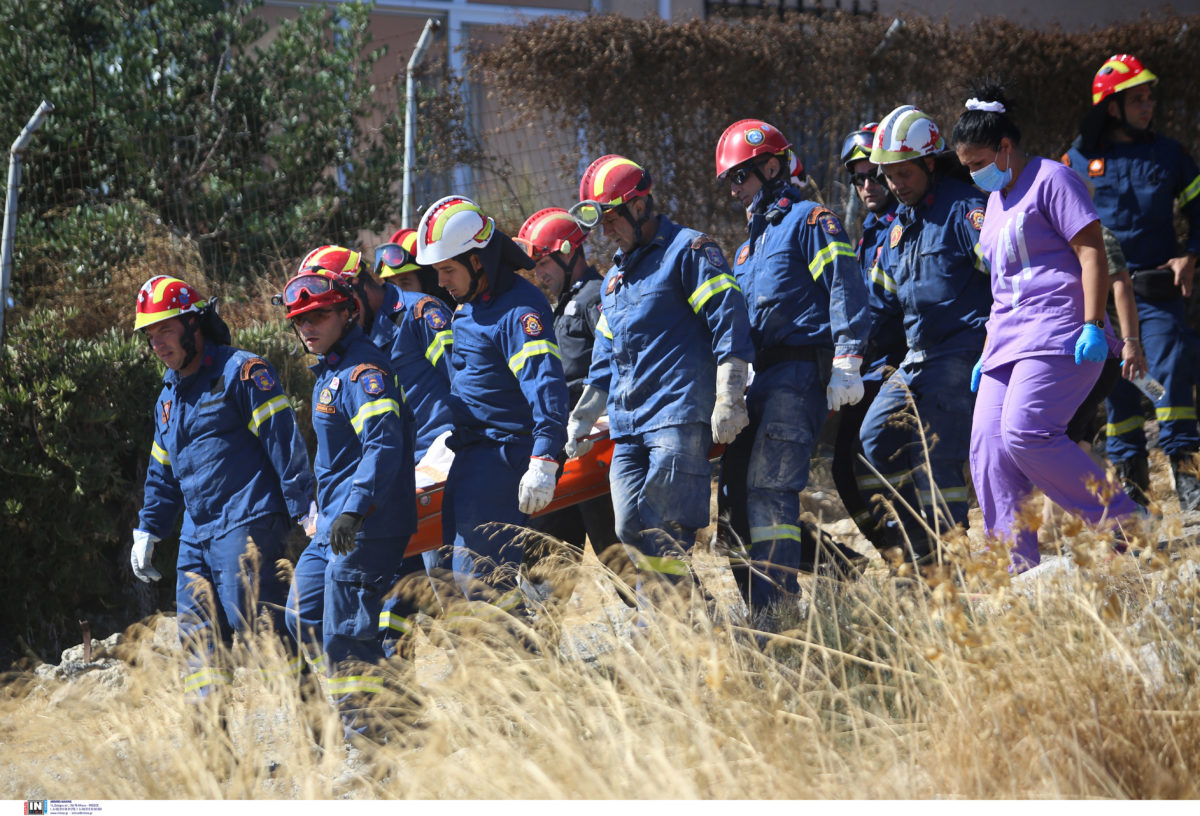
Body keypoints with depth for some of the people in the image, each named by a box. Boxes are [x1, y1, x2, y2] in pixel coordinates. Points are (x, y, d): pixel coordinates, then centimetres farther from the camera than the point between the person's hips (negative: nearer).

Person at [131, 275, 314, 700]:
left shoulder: (241, 372, -4)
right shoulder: (169, 398, 22)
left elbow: (282, 439, -10)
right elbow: (162, 472, 31)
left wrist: (304, 508, -15)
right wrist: (147, 531, 26)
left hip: (246, 525, -8)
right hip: (197, 534, 8)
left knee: (256, 630, -14)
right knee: (197, 635, 2)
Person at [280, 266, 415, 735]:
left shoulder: (364, 371, -15)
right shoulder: (328, 371, 17)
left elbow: (384, 445, -26)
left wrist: (354, 508, -34)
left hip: (366, 526, -11)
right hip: (332, 525, 11)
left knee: (346, 634, -8)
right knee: (304, 615, 15)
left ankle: (368, 734, -2)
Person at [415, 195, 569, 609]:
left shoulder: (520, 307, -15)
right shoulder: (467, 307, 16)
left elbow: (545, 385, -25)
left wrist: (544, 460, -34)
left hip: (502, 457, -10)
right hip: (467, 457, 10)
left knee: (479, 576, -16)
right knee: (456, 573, 9)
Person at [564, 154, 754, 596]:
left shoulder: (689, 251, 0)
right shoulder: (616, 276, 25)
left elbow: (728, 322, -9)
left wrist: (728, 400, -15)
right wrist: (582, 418, 27)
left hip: (679, 415, -8)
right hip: (628, 427, 8)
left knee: (666, 534, -14)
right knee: (632, 532, -2)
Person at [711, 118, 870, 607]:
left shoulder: (808, 220, 1)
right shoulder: (748, 248, 28)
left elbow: (844, 288, -10)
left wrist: (846, 362, -19)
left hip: (800, 369, -9)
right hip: (760, 378, 9)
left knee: (770, 484, -17)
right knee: (738, 485, 0)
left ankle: (774, 604, -20)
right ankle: (831, 563, 8)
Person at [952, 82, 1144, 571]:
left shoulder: (1050, 179, -3)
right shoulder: (997, 200, 23)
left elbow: (1092, 253, -11)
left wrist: (1093, 326, -20)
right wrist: (988, 354, 24)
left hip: (1058, 336, -9)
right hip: (1009, 342, 9)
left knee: (1026, 433, -24)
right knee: (988, 446, -5)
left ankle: (1126, 526, -15)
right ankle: (1020, 569, -7)